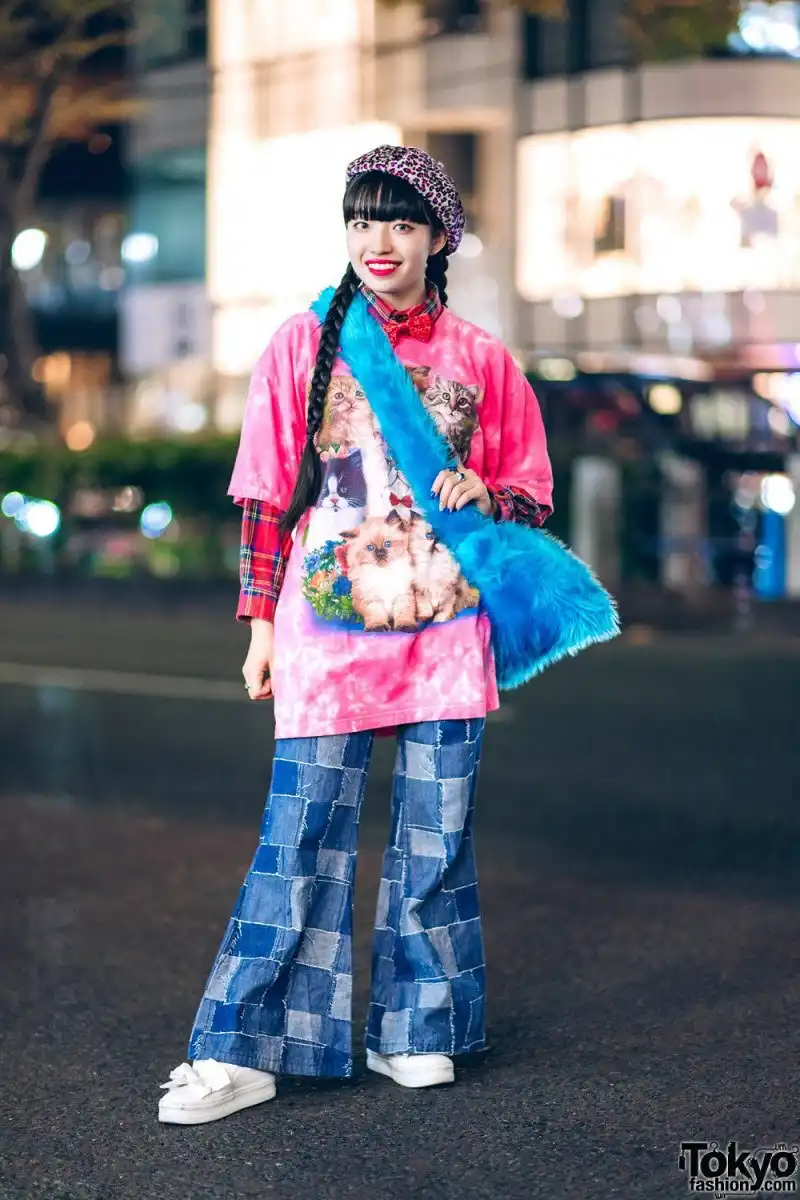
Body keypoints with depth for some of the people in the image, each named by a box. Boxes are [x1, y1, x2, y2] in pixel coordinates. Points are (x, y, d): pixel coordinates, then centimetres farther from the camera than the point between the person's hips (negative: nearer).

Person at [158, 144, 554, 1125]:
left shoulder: (481, 360, 7)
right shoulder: (303, 346, 4)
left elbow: (534, 498, 14)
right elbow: (268, 498, 6)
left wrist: (483, 494, -8)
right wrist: (261, 620, 2)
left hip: (443, 630, 2)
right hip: (327, 628, -2)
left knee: (435, 837, 6)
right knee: (302, 833, -3)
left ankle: (414, 1031, 21)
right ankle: (241, 1051, 3)